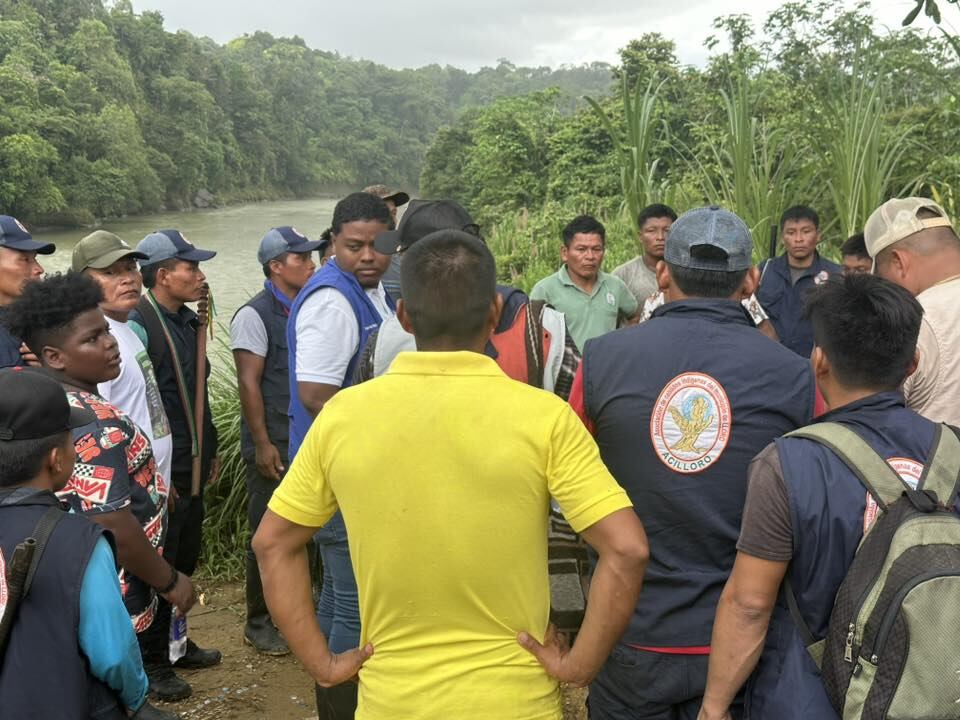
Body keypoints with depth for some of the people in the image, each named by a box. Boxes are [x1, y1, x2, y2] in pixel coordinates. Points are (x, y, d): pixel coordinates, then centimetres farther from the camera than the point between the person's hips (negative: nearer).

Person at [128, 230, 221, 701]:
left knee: (185, 560, 19)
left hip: (192, 468, 8)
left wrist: (210, 450, 18)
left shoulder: (187, 321, 8)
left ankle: (173, 641, 35)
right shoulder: (138, 326, -18)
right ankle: (151, 661, 20)